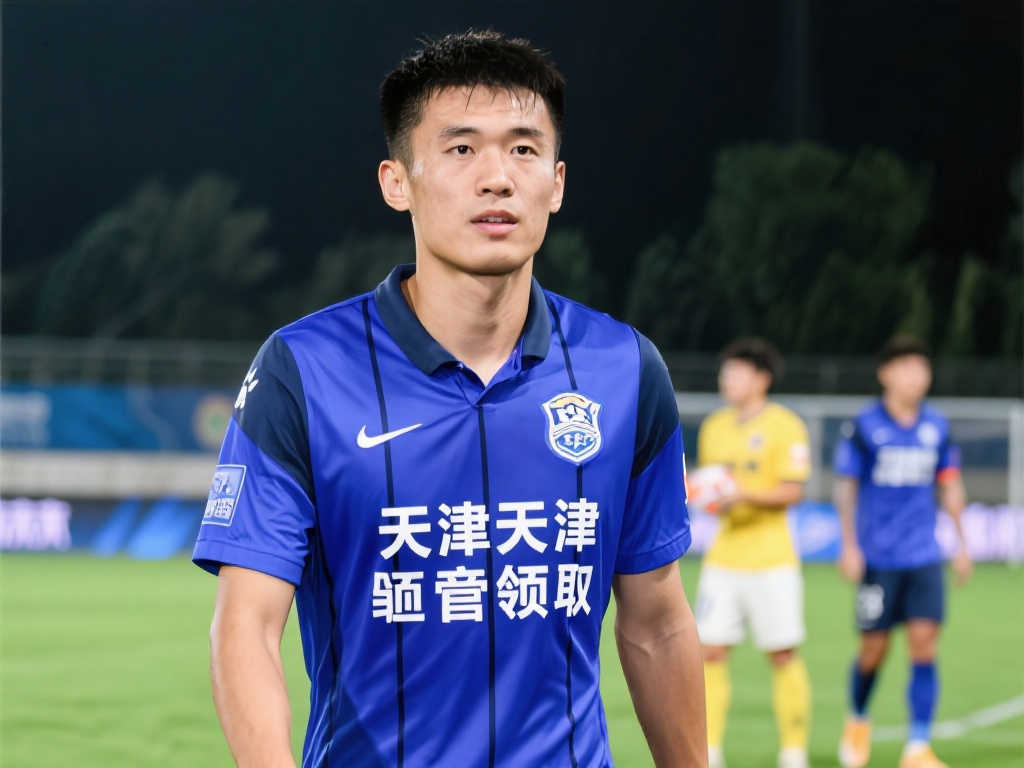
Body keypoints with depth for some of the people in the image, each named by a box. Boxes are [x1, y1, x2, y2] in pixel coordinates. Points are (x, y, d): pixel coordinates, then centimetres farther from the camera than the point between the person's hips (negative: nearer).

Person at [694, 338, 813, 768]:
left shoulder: (783, 426, -5)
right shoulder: (715, 427, 13)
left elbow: (792, 491, -10)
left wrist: (748, 495, -23)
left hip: (771, 559, -5)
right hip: (723, 558, 5)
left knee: (783, 656, 1)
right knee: (710, 652, -2)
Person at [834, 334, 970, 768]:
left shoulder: (936, 427, 6)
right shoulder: (864, 427, -4)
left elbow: (950, 487, 16)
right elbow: (845, 487, 0)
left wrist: (961, 545, 15)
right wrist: (849, 545, -5)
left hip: (924, 556, 3)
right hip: (878, 556, -2)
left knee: (924, 645, -8)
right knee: (874, 649, 3)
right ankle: (858, 720, 32)